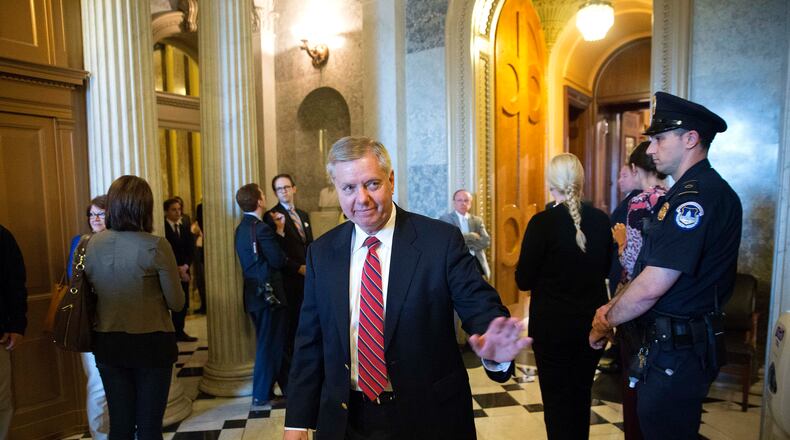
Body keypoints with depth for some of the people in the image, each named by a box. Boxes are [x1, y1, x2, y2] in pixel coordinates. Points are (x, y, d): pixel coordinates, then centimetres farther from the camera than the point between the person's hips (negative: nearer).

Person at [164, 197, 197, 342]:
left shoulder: (185, 226, 11)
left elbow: (191, 249, 8)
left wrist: (185, 266, -6)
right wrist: (176, 269, -11)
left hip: (184, 270, 5)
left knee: (184, 303, 7)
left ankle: (179, 331, 17)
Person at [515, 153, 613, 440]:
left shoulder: (542, 222, -18)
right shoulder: (601, 220, -3)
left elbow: (523, 280, -13)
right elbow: (606, 268, 12)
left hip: (552, 324, -5)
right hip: (592, 322, 5)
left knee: (556, 398, 9)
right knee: (582, 394, 21)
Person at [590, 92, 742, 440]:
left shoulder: (696, 196, -21)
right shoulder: (689, 192, 13)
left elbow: (651, 287, -26)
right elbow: (650, 272, 13)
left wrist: (605, 323, -10)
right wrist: (612, 307, 3)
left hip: (678, 354, -10)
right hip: (674, 345, 10)